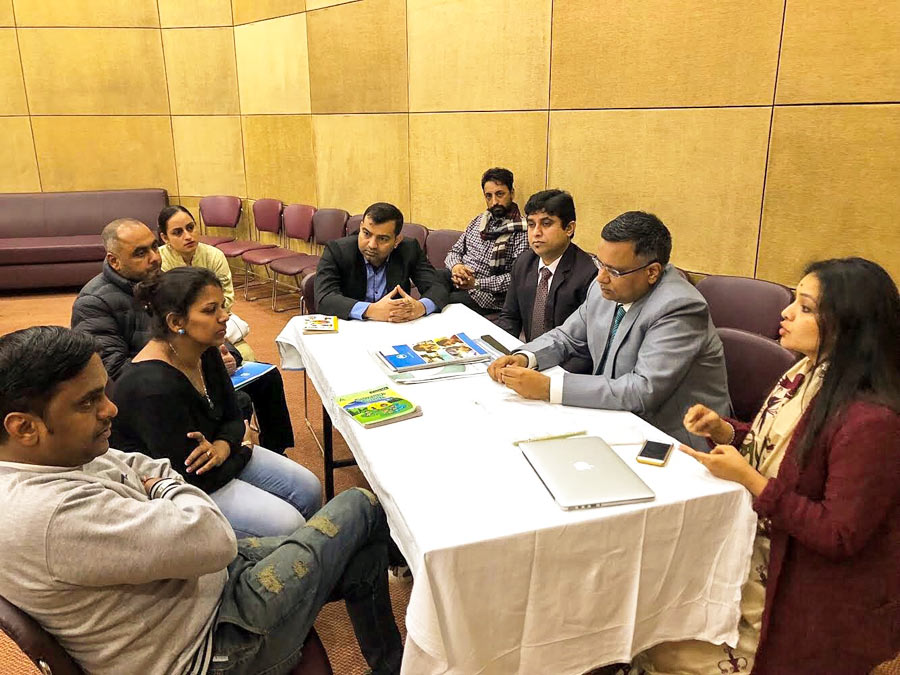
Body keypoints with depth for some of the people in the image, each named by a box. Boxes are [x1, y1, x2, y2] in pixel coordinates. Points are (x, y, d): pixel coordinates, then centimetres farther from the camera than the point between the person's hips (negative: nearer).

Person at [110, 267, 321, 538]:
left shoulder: (206, 353, -5)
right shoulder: (153, 386, -32)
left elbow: (233, 418, 6)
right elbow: (195, 478, -27)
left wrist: (222, 447, -17)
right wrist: (243, 453, -9)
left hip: (209, 455, 9)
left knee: (308, 489, 2)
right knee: (285, 525, -18)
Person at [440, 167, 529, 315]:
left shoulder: (521, 230, -6)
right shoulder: (478, 221, 16)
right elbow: (454, 251, 19)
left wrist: (476, 283, -17)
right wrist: (456, 265, -7)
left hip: (488, 294, -5)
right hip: (457, 279, 5)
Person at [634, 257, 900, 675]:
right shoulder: (807, 374, 0)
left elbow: (840, 536, -24)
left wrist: (749, 479, -24)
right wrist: (723, 430, -6)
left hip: (813, 602, -8)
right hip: (761, 553, 8)